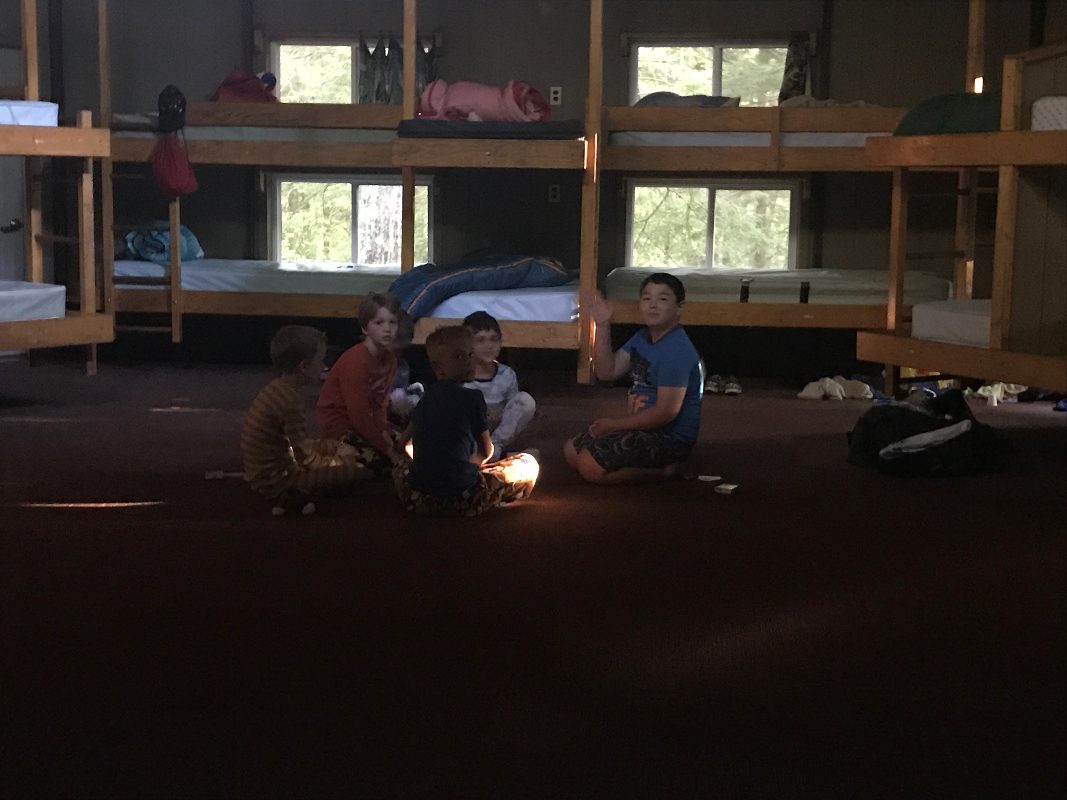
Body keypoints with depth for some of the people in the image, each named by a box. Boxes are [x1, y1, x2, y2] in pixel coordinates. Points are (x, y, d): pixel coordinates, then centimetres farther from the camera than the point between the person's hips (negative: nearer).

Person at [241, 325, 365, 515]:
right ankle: (294, 495, -6)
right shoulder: (290, 399, -23)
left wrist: (323, 445, 15)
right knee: (355, 471, -15)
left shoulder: (275, 388, 6)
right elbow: (303, 456, -19)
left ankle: (290, 493, 12)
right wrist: (337, 463, -2)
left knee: (345, 451, 26)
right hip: (274, 480, -10)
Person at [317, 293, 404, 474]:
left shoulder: (389, 358, -1)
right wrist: (387, 449, -23)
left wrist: (384, 432, -14)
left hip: (367, 419, 8)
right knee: (381, 462, -21)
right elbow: (359, 413, -27)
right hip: (339, 423, -8)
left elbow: (381, 404, 4)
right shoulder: (356, 361, -27)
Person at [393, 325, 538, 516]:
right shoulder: (472, 397, -4)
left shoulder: (425, 398, 13)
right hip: (462, 499, -5)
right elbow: (486, 451, 6)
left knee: (401, 464, 40)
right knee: (528, 464, 10)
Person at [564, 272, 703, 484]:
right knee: (572, 451, 14)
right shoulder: (642, 338, 7)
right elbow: (607, 371, 5)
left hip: (670, 437, -10)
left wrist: (615, 424, -16)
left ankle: (664, 470, -5)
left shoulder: (676, 350, -23)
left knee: (590, 466, -20)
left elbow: (666, 412, -26)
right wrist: (602, 327, -7)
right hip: (646, 425, 10)